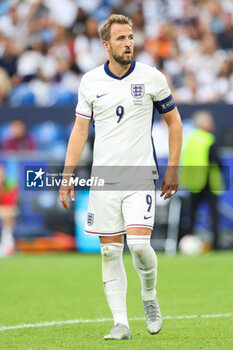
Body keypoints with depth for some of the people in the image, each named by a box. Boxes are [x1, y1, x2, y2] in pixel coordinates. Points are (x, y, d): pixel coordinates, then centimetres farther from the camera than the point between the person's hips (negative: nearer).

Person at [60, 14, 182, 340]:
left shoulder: (152, 77, -2)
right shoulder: (90, 82, 2)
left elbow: (174, 121, 8)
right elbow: (80, 129, 9)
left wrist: (173, 169, 3)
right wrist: (68, 175, 4)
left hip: (140, 176, -2)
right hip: (103, 177, 2)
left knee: (139, 243, -15)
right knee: (110, 251, 1)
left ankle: (150, 297, 13)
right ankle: (120, 323, 6)